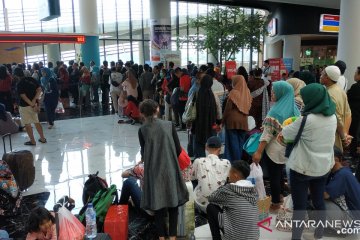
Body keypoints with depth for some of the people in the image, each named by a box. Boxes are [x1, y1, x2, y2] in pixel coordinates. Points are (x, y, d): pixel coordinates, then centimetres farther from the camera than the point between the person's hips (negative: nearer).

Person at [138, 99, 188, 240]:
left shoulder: (142, 130, -4)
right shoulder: (169, 125, -4)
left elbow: (144, 154, 4)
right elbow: (178, 150, -1)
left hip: (153, 172, 0)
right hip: (170, 170, 0)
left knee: (158, 205, 12)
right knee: (173, 205, 13)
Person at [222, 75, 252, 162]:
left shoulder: (233, 93, -11)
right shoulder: (247, 93, 4)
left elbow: (228, 108, -10)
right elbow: (248, 107, 9)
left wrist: (223, 120, -2)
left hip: (233, 120, -5)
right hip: (243, 121, 5)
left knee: (233, 142, 1)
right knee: (241, 142, 11)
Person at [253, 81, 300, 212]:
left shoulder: (276, 111, -22)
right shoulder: (294, 109, 0)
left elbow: (267, 133, -22)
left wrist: (258, 152, -19)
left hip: (274, 149, -7)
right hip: (287, 148, 7)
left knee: (273, 176, 7)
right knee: (279, 173, 24)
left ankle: (275, 204, 19)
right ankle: (278, 197, 39)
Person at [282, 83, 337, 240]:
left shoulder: (306, 120, -23)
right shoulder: (332, 117, -1)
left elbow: (286, 134, -9)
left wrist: (285, 127, 12)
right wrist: (297, 125, 10)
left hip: (302, 168, -7)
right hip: (323, 167, 7)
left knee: (299, 206, 5)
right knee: (319, 201, 22)